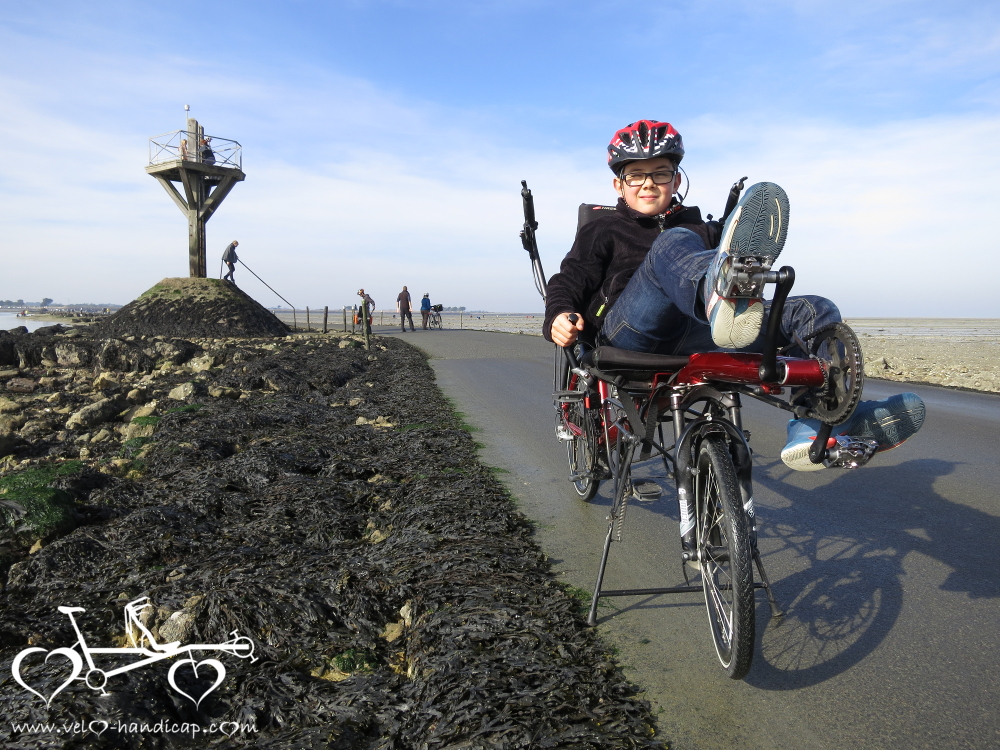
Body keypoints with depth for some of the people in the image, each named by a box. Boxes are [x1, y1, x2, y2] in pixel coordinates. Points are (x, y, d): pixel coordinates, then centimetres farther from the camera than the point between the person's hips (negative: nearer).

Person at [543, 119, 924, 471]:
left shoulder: (702, 229, 32)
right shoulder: (603, 230, 21)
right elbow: (570, 279, 8)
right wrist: (558, 317, -13)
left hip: (698, 336, 4)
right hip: (629, 336, -4)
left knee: (816, 311, -10)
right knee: (672, 244, -30)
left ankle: (816, 429, -36)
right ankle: (724, 298, -69)